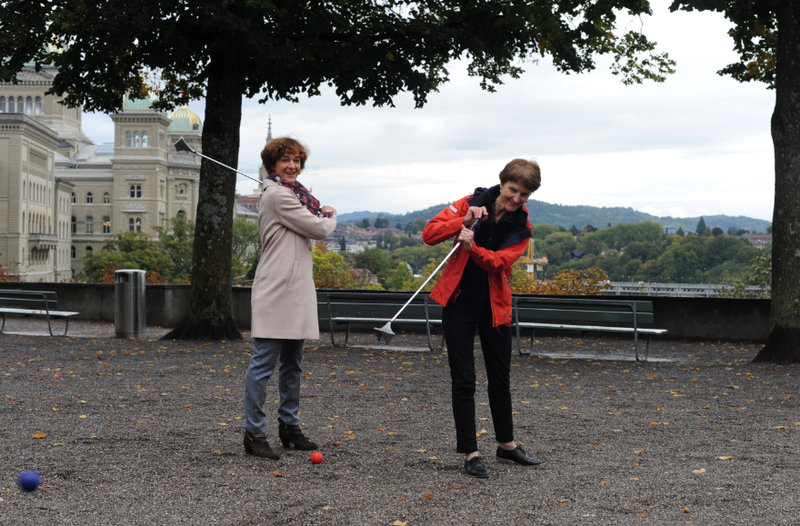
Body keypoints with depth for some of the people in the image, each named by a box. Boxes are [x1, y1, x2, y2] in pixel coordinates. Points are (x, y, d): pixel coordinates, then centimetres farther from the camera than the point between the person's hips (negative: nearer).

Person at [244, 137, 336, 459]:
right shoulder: (277, 194, -11)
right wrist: (331, 217, 9)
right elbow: (319, 229, -10)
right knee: (264, 363, -7)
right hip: (276, 292, -10)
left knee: (292, 364, 16)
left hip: (296, 293, 10)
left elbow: (313, 227, 21)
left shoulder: (293, 192, 21)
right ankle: (254, 433, -3)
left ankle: (289, 426, 26)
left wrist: (322, 217, 3)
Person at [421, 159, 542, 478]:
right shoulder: (471, 203, -6)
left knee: (500, 379, 15)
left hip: (495, 306, 3)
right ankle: (470, 453, 5)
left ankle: (506, 445, 32)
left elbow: (499, 262, -18)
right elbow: (429, 234, -12)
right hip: (459, 303, -2)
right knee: (463, 380, -2)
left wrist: (472, 247, -35)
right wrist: (464, 220, -25)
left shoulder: (522, 228, -2)